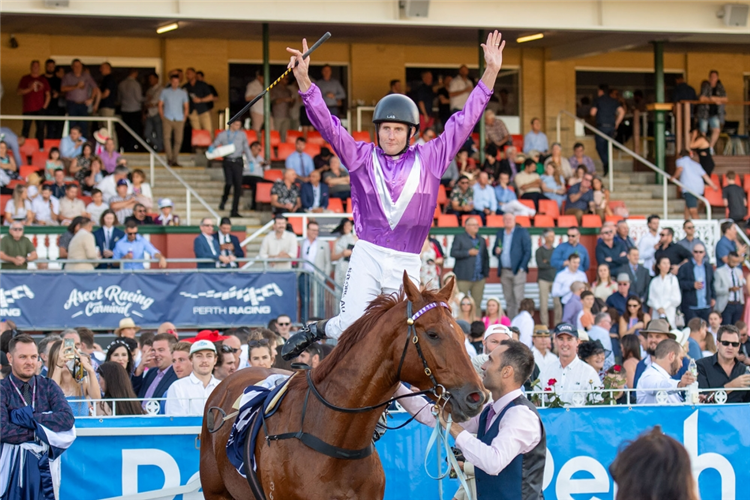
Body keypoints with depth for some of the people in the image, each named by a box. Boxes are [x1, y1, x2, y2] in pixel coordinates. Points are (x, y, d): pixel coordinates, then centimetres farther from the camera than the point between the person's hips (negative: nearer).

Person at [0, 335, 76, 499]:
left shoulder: (48, 387, 9)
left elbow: (68, 418, -6)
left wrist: (30, 418, -13)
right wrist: (39, 432, -12)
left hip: (45, 462, 2)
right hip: (13, 465, -2)